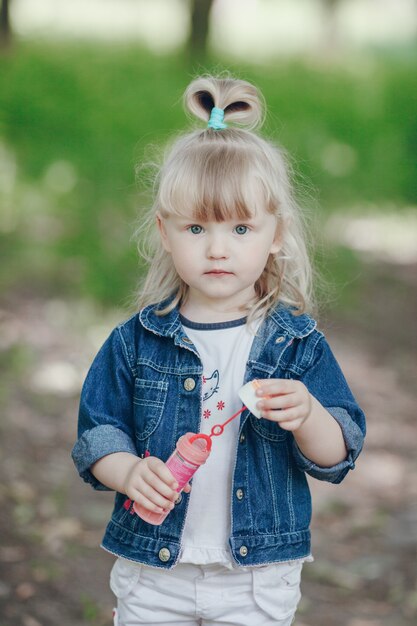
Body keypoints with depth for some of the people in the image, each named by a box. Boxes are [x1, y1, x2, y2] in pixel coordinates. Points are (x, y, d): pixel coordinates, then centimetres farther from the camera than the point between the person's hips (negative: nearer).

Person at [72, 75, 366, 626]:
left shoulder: (298, 343, -5)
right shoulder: (136, 342, -4)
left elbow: (335, 458, -6)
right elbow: (98, 434, 0)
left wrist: (308, 414, -26)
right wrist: (130, 472, -20)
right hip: (153, 572, 1)